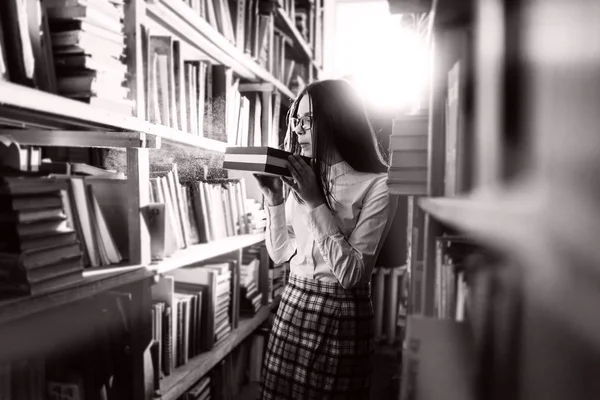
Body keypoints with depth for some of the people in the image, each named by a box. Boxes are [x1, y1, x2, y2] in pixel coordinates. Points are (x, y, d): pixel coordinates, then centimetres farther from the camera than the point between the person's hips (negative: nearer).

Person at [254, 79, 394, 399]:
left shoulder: (376, 185, -13)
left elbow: (353, 274, -20)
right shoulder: (303, 179, 5)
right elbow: (279, 253, 7)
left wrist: (316, 203, -22)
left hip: (342, 314, -5)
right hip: (292, 304, 5)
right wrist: (273, 199, -6)